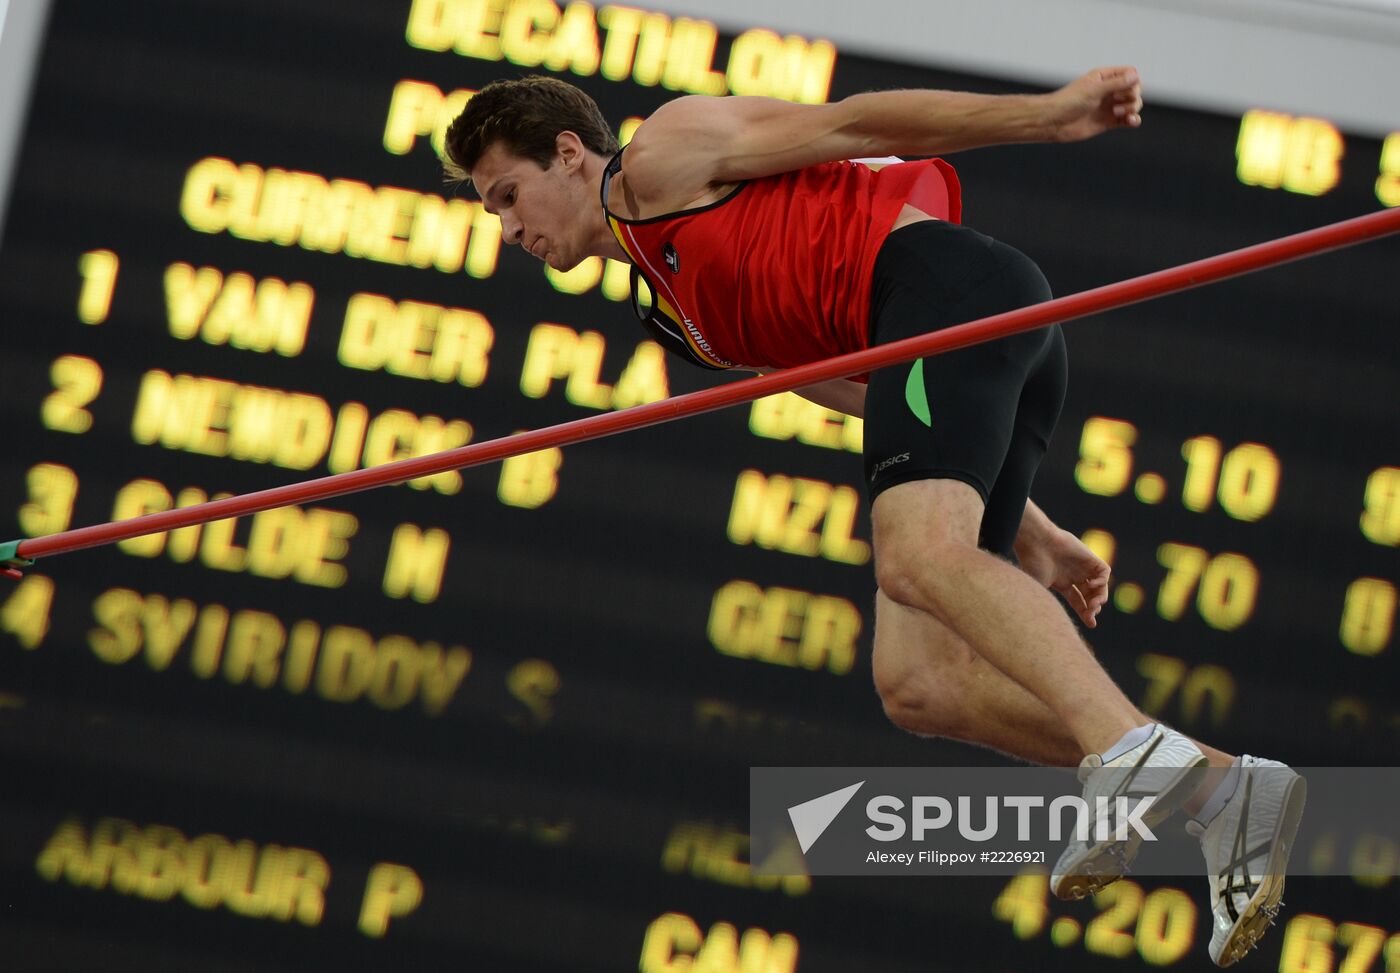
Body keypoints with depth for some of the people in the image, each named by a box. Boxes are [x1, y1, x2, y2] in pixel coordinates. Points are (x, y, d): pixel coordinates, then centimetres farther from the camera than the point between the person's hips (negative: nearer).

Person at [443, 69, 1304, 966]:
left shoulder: (662, 156, 10)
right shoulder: (680, 311, 32)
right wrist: (1030, 536, 21)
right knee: (917, 682, -6)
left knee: (916, 555, -31)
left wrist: (1049, 116, -10)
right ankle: (1221, 791, -16)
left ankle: (1129, 751, -53)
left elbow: (849, 124, 0)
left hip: (946, 283, -8)